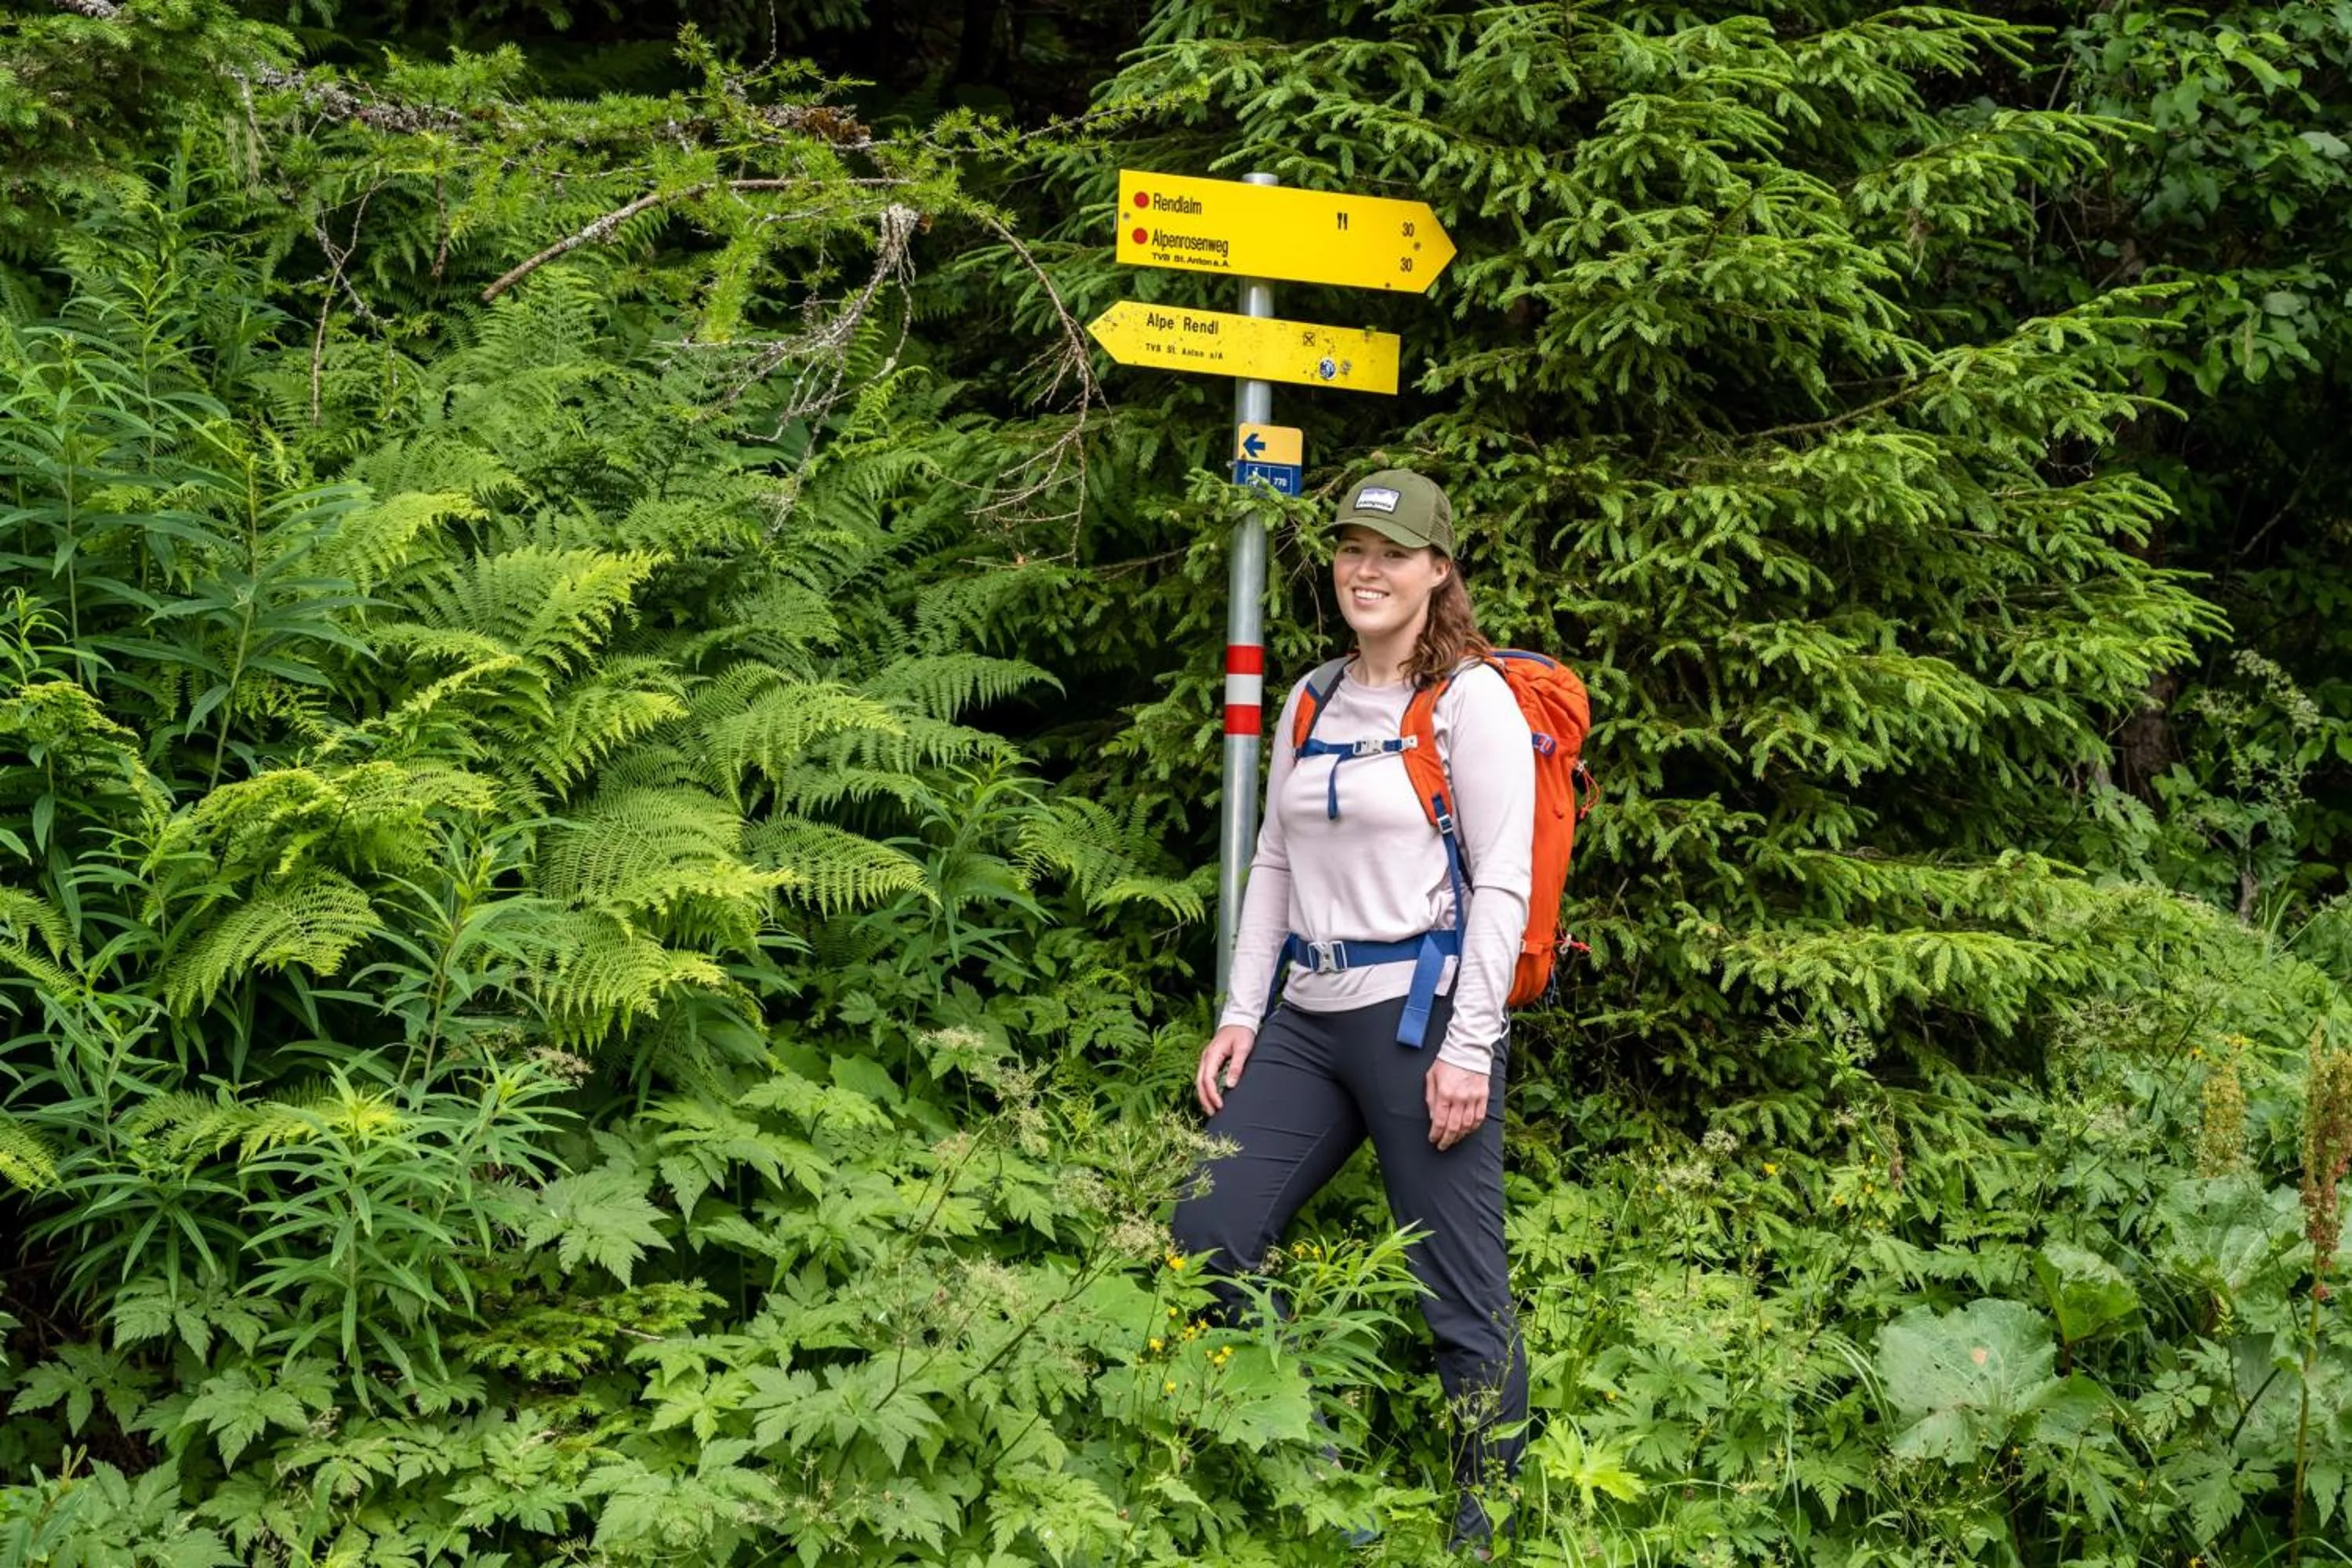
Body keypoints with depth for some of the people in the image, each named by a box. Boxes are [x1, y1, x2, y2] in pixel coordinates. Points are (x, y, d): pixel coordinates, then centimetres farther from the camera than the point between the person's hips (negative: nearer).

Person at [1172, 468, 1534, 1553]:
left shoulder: (1472, 699, -5)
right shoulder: (1311, 701, 14)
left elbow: (1501, 884, -10)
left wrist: (1469, 1049, -15)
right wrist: (1241, 1013, 8)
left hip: (1420, 1013, -7)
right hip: (1308, 1015, 7)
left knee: (1461, 1290, -1)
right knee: (1207, 1237, 4)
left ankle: (1484, 1522, 15)